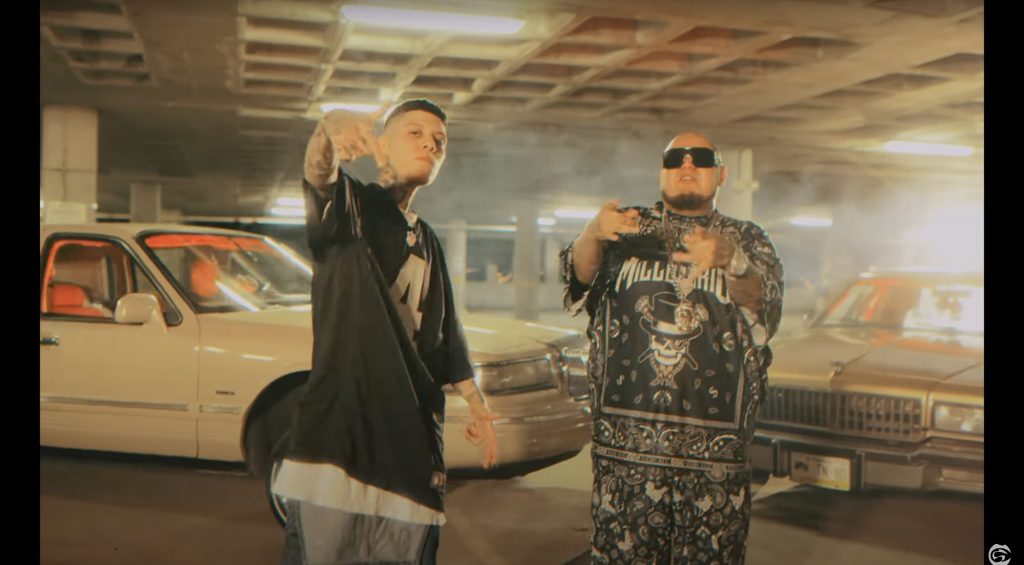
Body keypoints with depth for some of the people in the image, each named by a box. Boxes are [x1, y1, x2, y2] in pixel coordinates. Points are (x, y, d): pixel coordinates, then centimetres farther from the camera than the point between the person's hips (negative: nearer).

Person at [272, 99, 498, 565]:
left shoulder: (427, 242, 20)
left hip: (413, 438, 6)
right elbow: (319, 176, -25)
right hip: (338, 429, -6)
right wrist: (330, 131, -46)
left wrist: (475, 402, 21)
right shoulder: (350, 206, 0)